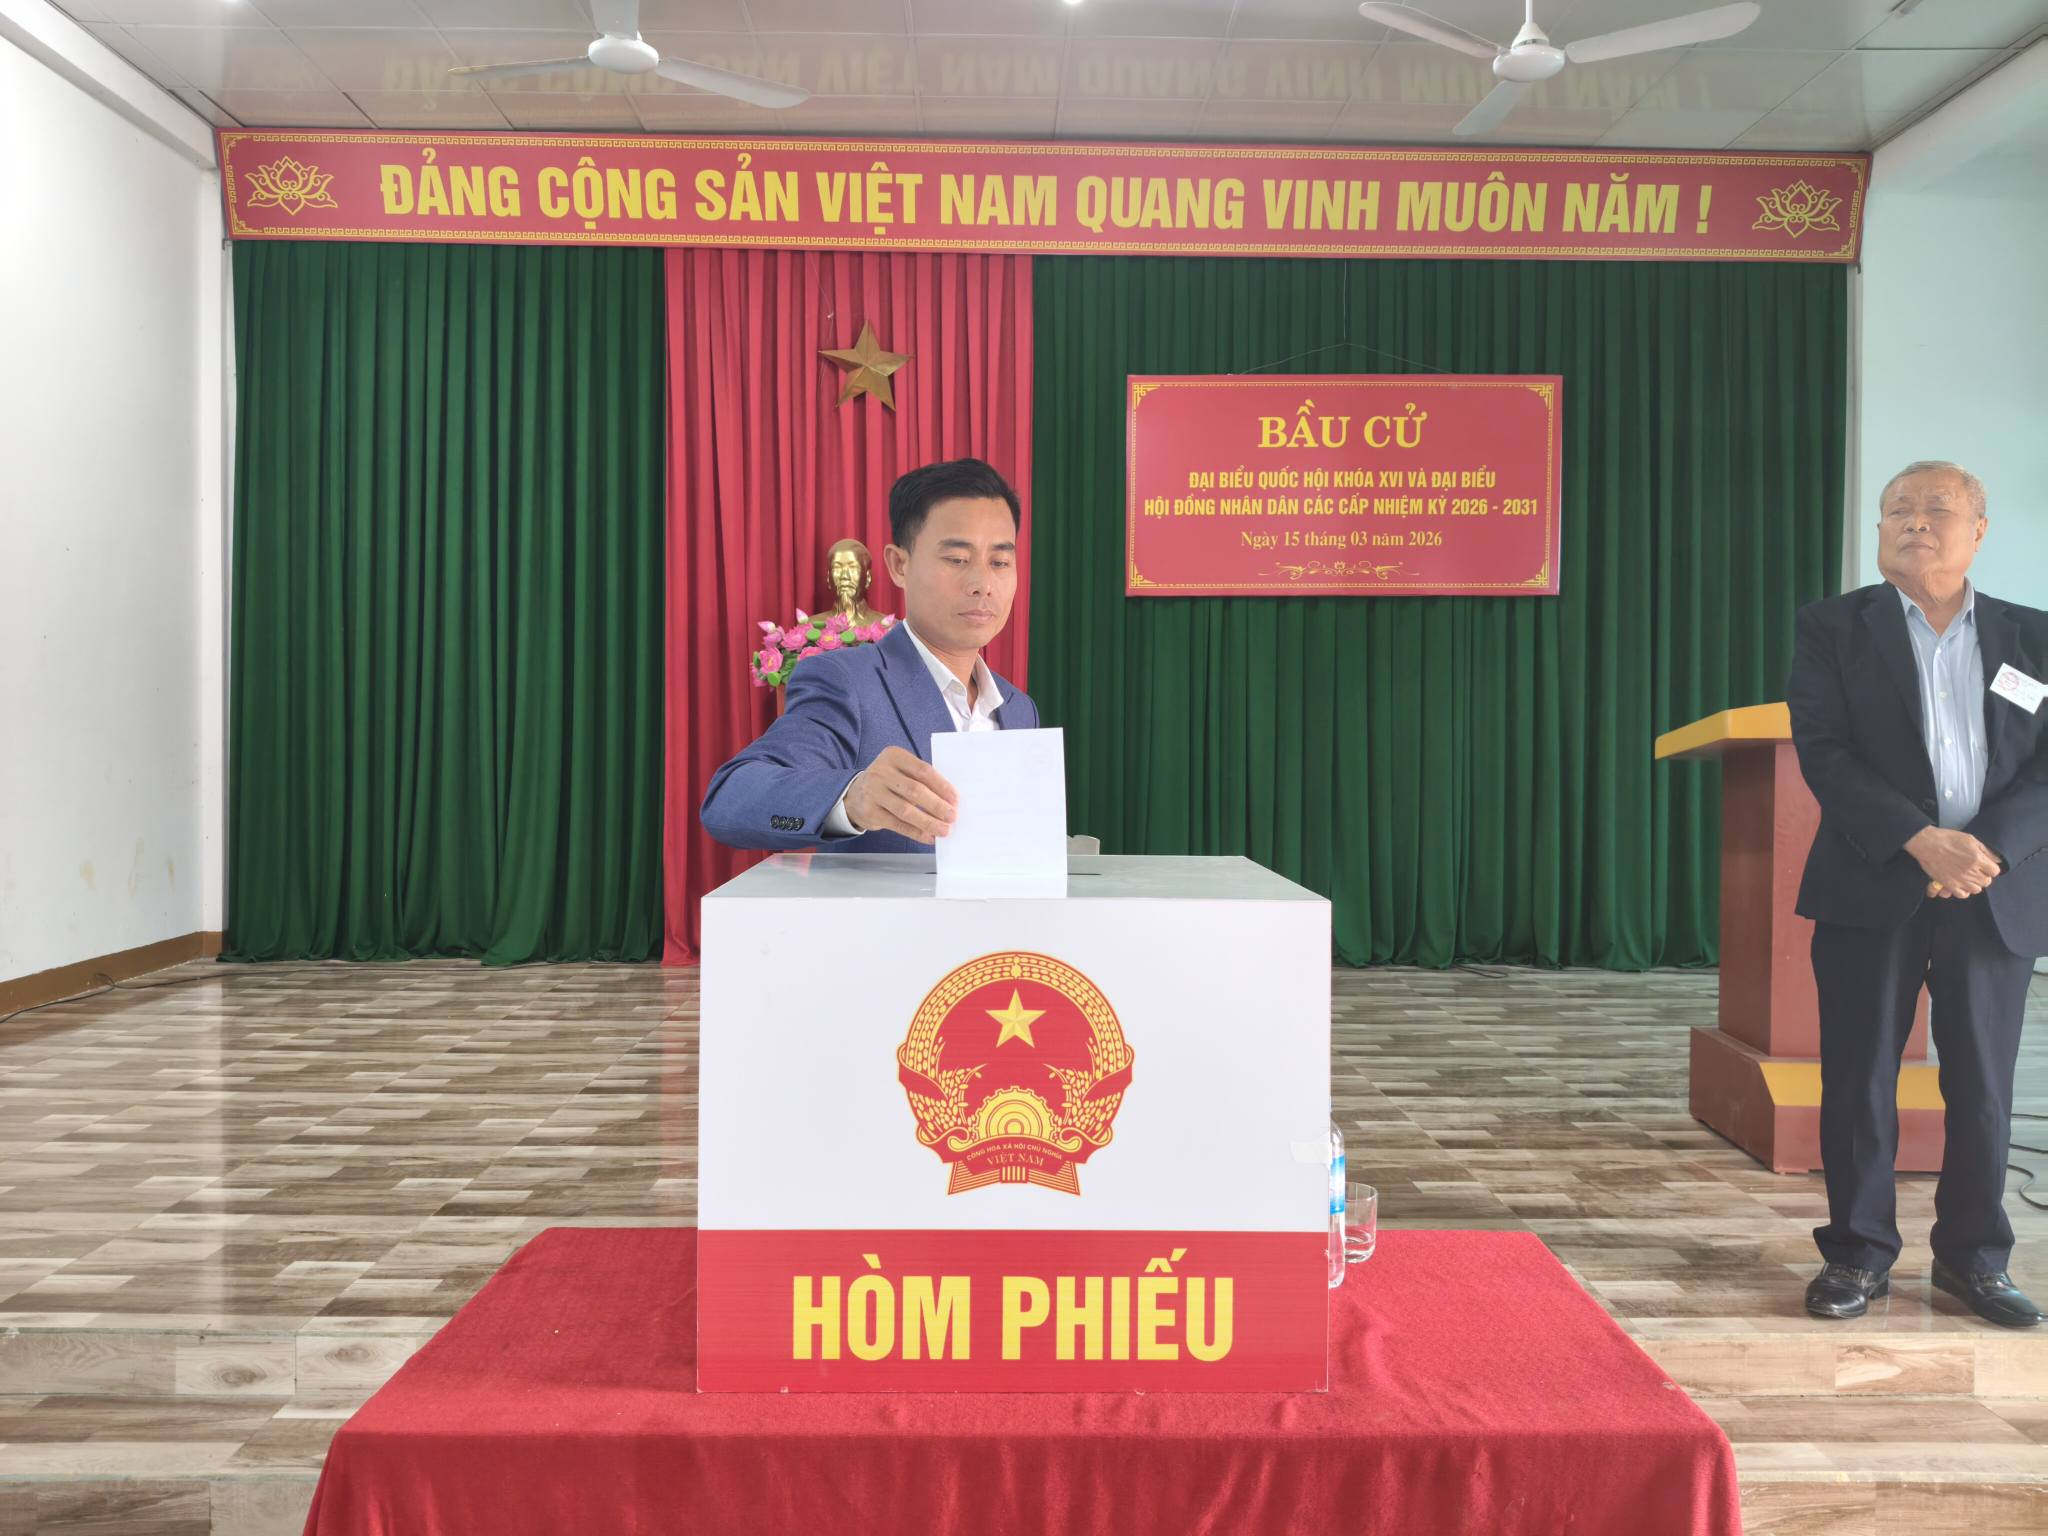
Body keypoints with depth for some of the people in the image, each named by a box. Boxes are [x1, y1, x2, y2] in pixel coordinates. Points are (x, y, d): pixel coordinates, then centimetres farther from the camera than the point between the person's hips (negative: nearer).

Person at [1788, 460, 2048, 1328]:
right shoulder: (1834, 628, 3)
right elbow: (1822, 752, -7)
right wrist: (1920, 840, -18)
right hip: (1871, 890, -2)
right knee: (1859, 1077, 3)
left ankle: (1973, 1257, 23)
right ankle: (1858, 1253, 15)